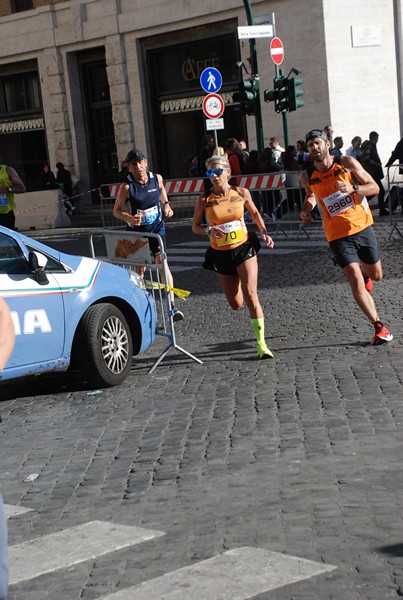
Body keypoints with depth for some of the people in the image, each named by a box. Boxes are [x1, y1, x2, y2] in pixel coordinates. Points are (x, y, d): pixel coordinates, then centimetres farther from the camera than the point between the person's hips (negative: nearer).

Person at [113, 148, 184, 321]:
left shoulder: (156, 178, -6)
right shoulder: (127, 186, -16)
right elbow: (116, 211, -9)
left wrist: (166, 205, 3)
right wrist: (130, 218, -27)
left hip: (157, 228, 1)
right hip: (137, 230, -1)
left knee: (162, 262, -14)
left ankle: (172, 306, -20)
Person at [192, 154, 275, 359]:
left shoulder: (242, 193, -4)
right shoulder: (204, 200, -7)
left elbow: (254, 213, 14)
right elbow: (195, 227, 1)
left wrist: (264, 232, 1)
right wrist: (210, 230, -19)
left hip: (244, 248, -1)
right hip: (220, 254, 1)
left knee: (251, 295, -15)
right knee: (236, 304, 8)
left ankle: (261, 344, -12)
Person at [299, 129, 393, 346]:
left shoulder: (347, 163, -8)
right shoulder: (307, 176, -4)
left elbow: (374, 187, -5)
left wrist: (353, 188, -23)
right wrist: (305, 210, -3)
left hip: (362, 226, 1)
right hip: (338, 236, -1)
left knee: (376, 275, 15)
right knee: (355, 281, -14)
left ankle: (363, 271, 53)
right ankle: (379, 326, -6)